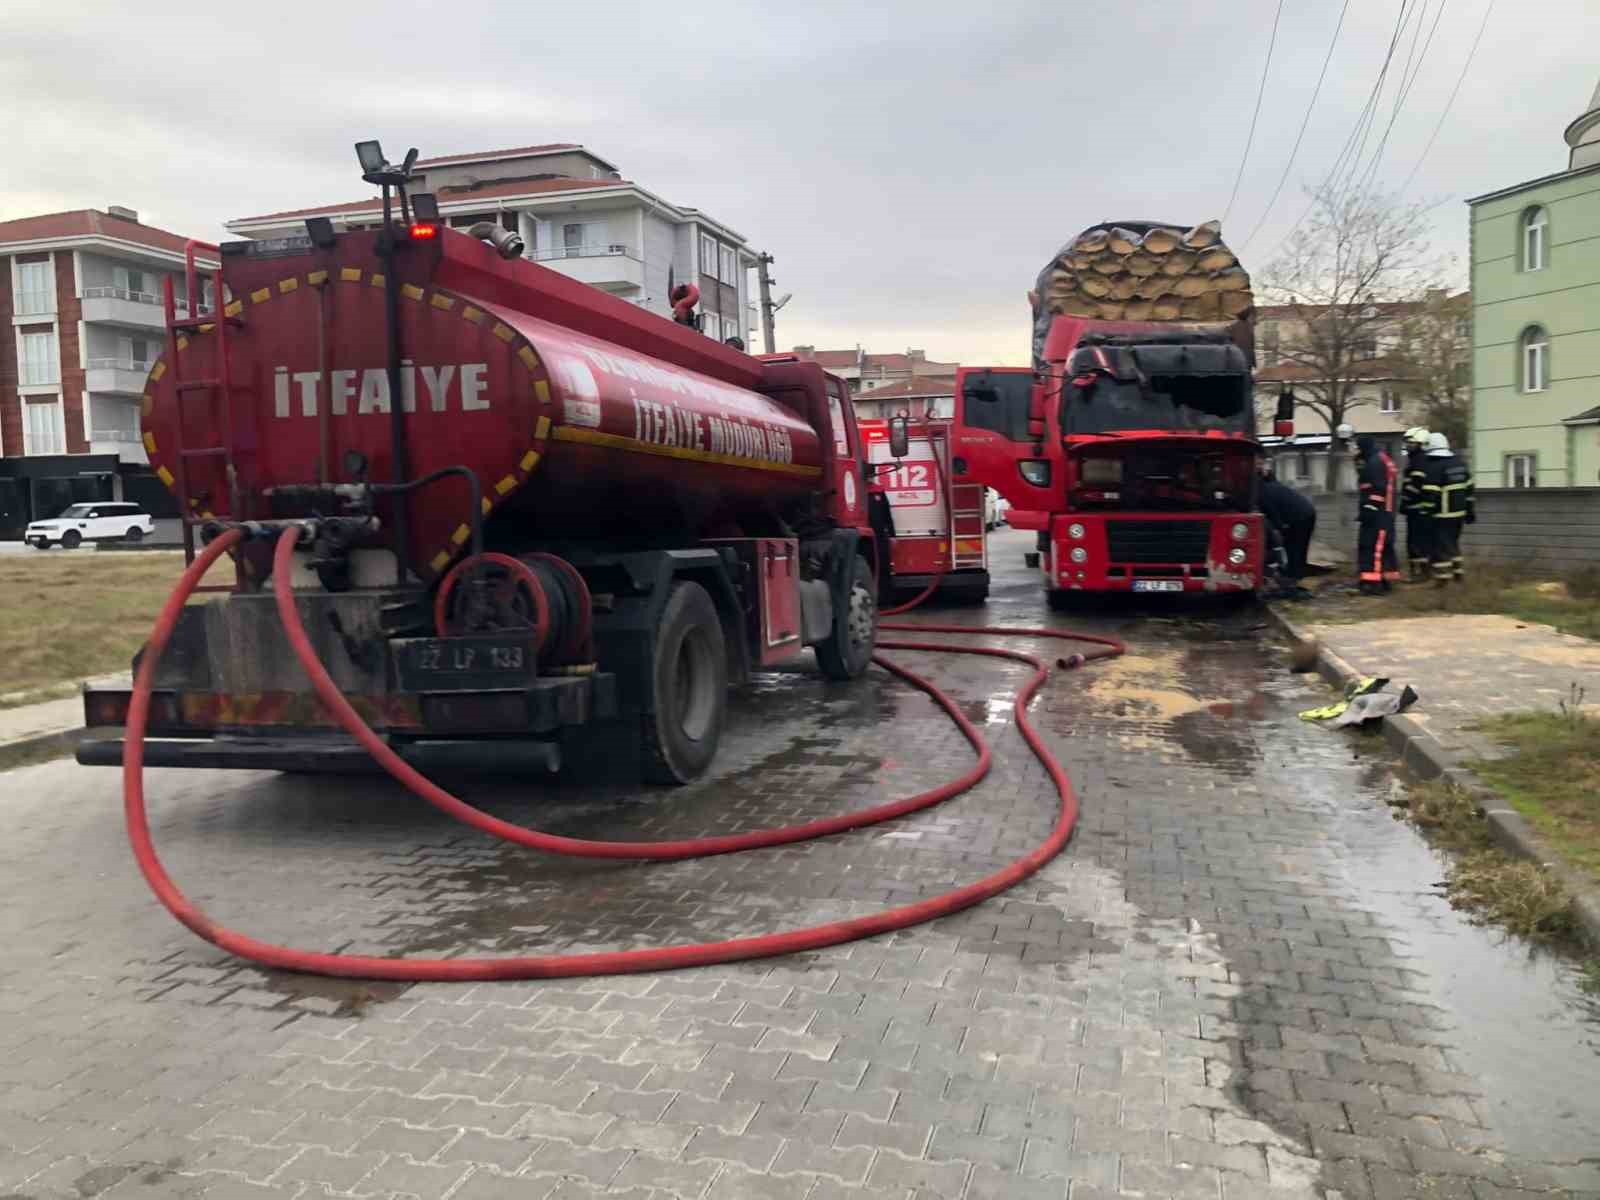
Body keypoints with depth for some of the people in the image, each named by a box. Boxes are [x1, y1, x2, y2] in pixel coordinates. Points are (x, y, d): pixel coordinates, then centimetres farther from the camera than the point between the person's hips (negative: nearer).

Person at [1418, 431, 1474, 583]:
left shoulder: (1432, 467, -15)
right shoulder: (1459, 463, 10)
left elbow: (1430, 494, -20)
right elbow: (1468, 488, 14)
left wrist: (1427, 512, -12)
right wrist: (1470, 510, 19)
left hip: (1442, 514, -7)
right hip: (1459, 512, 8)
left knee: (1441, 544, -1)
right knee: (1454, 541, 21)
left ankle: (1442, 575, -1)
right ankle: (1457, 571, 27)